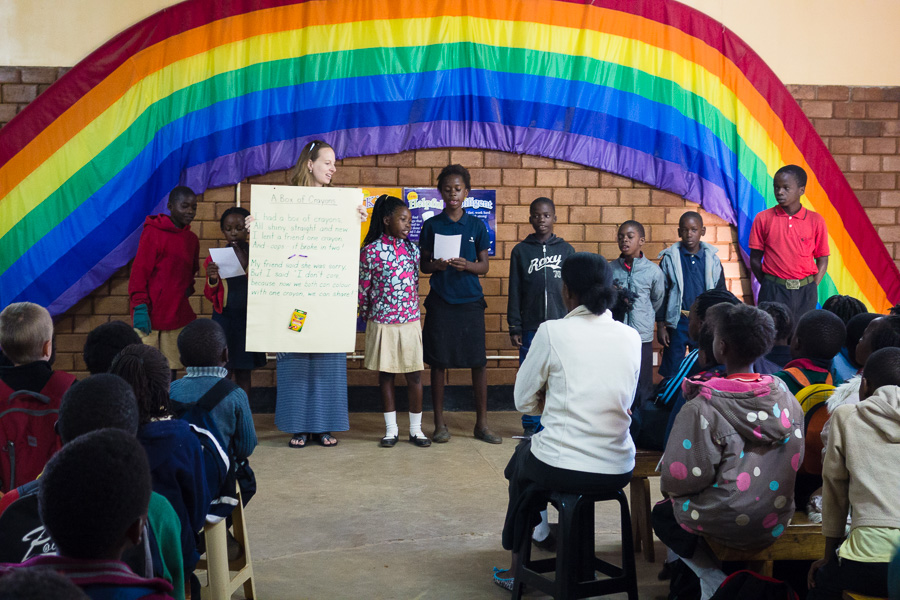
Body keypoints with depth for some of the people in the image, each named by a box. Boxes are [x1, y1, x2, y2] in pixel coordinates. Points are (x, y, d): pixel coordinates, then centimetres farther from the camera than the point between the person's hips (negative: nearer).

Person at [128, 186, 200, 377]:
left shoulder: (192, 239, 14)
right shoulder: (154, 232, -7)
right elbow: (139, 271, -9)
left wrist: (188, 290, 5)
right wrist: (140, 307, -15)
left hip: (178, 315, 6)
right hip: (152, 316, -6)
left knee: (171, 369, 8)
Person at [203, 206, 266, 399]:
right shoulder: (216, 257, 2)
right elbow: (210, 296, 5)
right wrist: (212, 280, -16)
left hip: (248, 318, 0)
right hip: (224, 318, 0)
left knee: (243, 373, 9)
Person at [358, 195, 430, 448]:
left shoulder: (412, 249, 5)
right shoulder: (371, 251, -7)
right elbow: (363, 289, -1)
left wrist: (411, 311, 13)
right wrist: (367, 318, 5)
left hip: (410, 321, 3)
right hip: (382, 323, -3)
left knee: (415, 375, 4)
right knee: (386, 375, 7)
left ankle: (416, 429, 16)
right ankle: (391, 429, 17)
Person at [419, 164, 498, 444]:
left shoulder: (476, 225, 6)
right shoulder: (431, 225, 5)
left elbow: (484, 265, 6)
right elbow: (423, 265, 8)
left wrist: (466, 265, -14)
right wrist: (436, 265, -14)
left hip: (470, 300, 1)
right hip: (440, 301, 0)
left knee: (478, 362, 0)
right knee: (438, 362, 2)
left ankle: (482, 424, 12)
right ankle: (440, 424, 13)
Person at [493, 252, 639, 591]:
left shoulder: (552, 332, -9)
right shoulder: (631, 337, 3)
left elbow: (523, 401, -1)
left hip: (561, 471, -4)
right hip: (618, 473, 4)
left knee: (523, 455, 30)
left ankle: (516, 568, 39)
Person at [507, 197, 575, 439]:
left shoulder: (566, 250, 6)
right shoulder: (521, 251, 5)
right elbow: (514, 292, 5)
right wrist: (514, 327, 1)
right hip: (531, 326, 0)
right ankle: (530, 427, 16)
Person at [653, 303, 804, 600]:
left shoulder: (702, 408, -20)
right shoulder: (786, 398, -3)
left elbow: (680, 478, -18)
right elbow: (795, 461, 6)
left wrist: (668, 485, 5)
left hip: (725, 524, -6)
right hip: (774, 524, 7)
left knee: (662, 513, 23)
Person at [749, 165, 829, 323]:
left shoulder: (815, 220, 2)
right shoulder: (763, 219, 1)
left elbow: (822, 259, 7)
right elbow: (755, 259, 5)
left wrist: (811, 288, -3)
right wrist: (768, 286, -2)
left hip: (805, 291, 1)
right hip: (773, 292, -1)